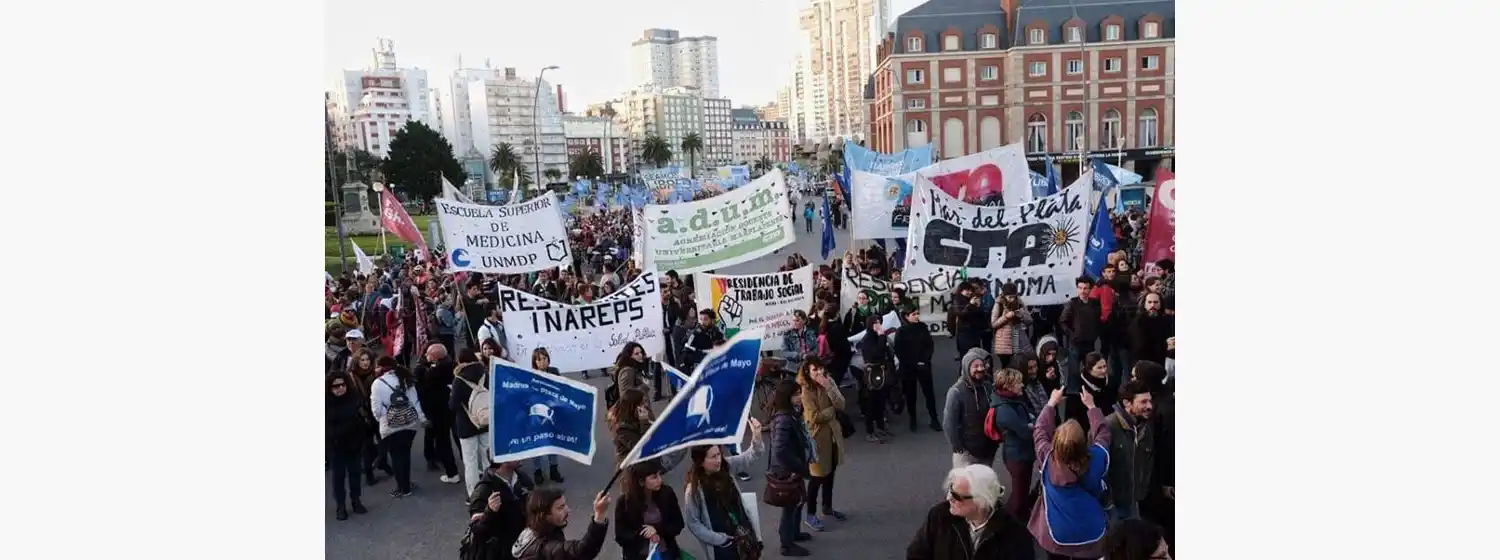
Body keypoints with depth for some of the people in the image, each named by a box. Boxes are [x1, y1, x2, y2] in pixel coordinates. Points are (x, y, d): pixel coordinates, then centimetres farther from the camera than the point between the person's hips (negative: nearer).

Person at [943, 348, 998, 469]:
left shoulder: (989, 387, -1)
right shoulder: (957, 391, -18)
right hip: (966, 451, -6)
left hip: (987, 449, 6)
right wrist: (957, 446, -15)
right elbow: (949, 423, -16)